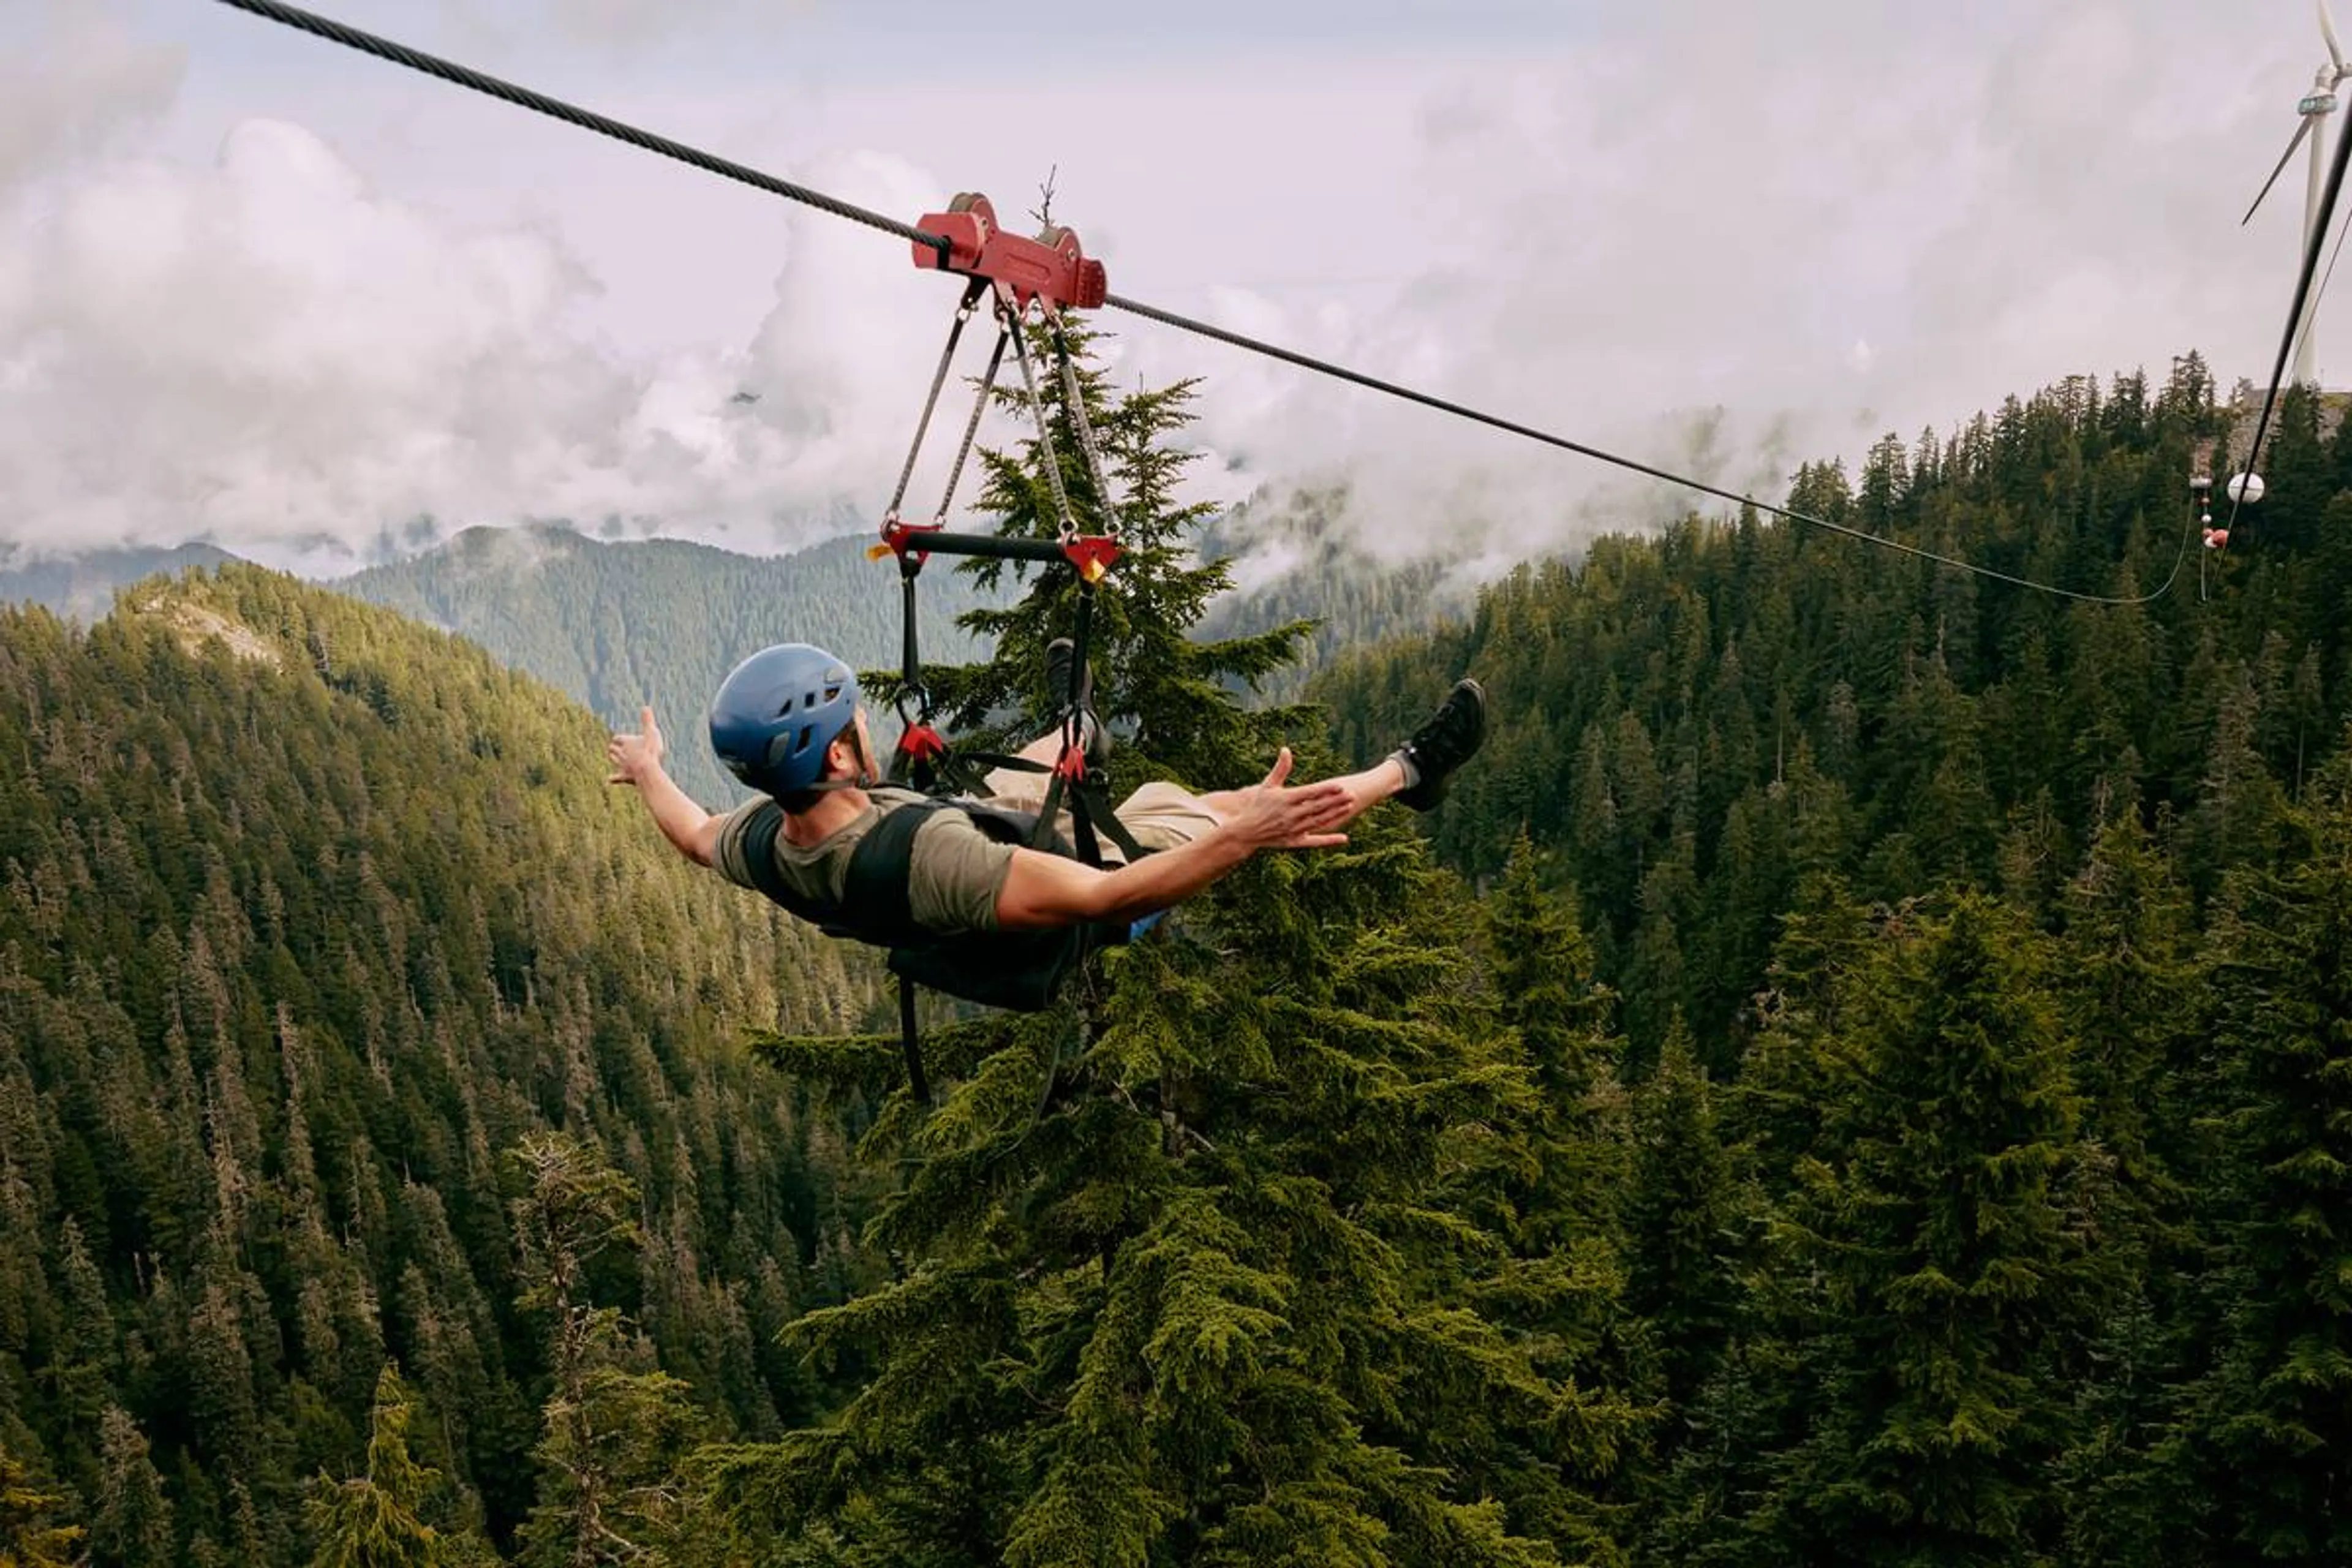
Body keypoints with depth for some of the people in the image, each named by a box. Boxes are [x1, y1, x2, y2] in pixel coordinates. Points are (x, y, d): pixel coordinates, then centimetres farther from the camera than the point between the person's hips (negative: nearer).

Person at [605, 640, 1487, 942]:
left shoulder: (764, 842, -26)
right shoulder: (923, 856, -49)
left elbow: (697, 836, 0)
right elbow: (1105, 897, -50)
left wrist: (645, 771, 19)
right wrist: (1241, 839, -54)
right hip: (1089, 874, -7)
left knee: (1021, 773, 31)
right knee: (1213, 811, 9)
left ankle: (1077, 734, 70)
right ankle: (1404, 774, 32)